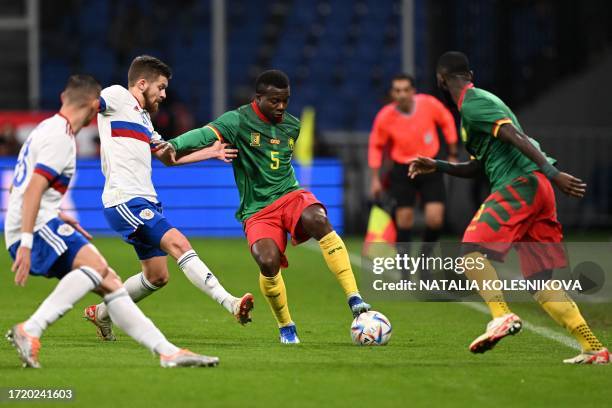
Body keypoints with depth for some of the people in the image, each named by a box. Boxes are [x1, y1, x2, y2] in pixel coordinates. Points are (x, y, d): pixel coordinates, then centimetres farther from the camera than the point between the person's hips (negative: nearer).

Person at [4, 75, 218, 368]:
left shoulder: (49, 129, 21)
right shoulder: (60, 138, -11)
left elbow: (26, 188, 30)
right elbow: (33, 190, -21)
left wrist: (58, 218, 38)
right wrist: (26, 243, -27)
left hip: (30, 231, 10)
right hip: (36, 228, -10)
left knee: (109, 282, 5)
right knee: (96, 264, -31)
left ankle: (167, 352, 2)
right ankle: (29, 332, -37)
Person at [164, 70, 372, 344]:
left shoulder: (292, 126, 10)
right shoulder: (239, 121, -7)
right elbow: (206, 135, -24)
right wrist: (174, 145, -41)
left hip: (290, 195, 3)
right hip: (257, 211, -3)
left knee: (317, 219, -33)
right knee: (268, 262, -28)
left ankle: (354, 299, -33)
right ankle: (286, 327, 1)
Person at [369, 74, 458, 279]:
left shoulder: (429, 104, -14)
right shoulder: (385, 117, -14)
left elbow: (447, 121, 6)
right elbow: (376, 146, 3)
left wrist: (452, 154, 9)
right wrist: (375, 178, 3)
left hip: (430, 167, 0)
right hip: (402, 171, 0)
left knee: (435, 220, -10)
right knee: (404, 221, -2)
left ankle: (425, 256, 17)